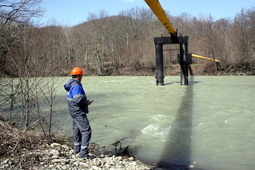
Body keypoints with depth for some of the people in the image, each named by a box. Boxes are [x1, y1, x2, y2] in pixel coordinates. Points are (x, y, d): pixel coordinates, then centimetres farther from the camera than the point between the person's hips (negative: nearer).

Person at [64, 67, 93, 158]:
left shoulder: (71, 84, 10)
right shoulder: (76, 86, -22)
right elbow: (78, 100, -31)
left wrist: (85, 101, 15)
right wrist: (87, 102, -14)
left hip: (74, 111, 11)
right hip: (78, 112, -11)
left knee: (77, 129, 24)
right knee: (86, 131, -8)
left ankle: (77, 148, 40)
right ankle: (83, 153, -8)